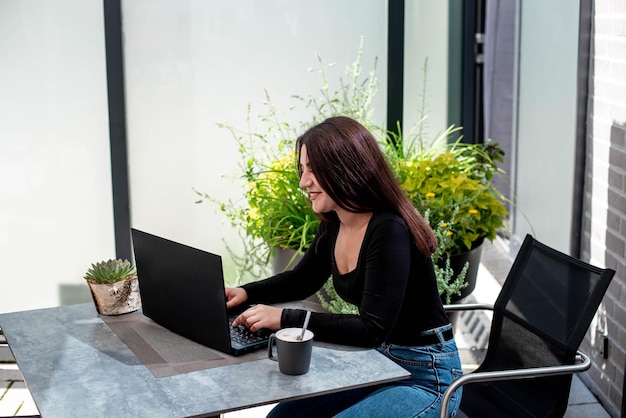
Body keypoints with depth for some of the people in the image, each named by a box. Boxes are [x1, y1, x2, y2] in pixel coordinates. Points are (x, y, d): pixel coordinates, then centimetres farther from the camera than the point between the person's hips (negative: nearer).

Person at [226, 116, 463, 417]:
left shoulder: (390, 231, -24)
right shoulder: (332, 227, 1)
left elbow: (372, 330, -28)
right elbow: (301, 280, 18)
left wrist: (286, 319, -27)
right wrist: (247, 293, 0)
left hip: (426, 378, -8)